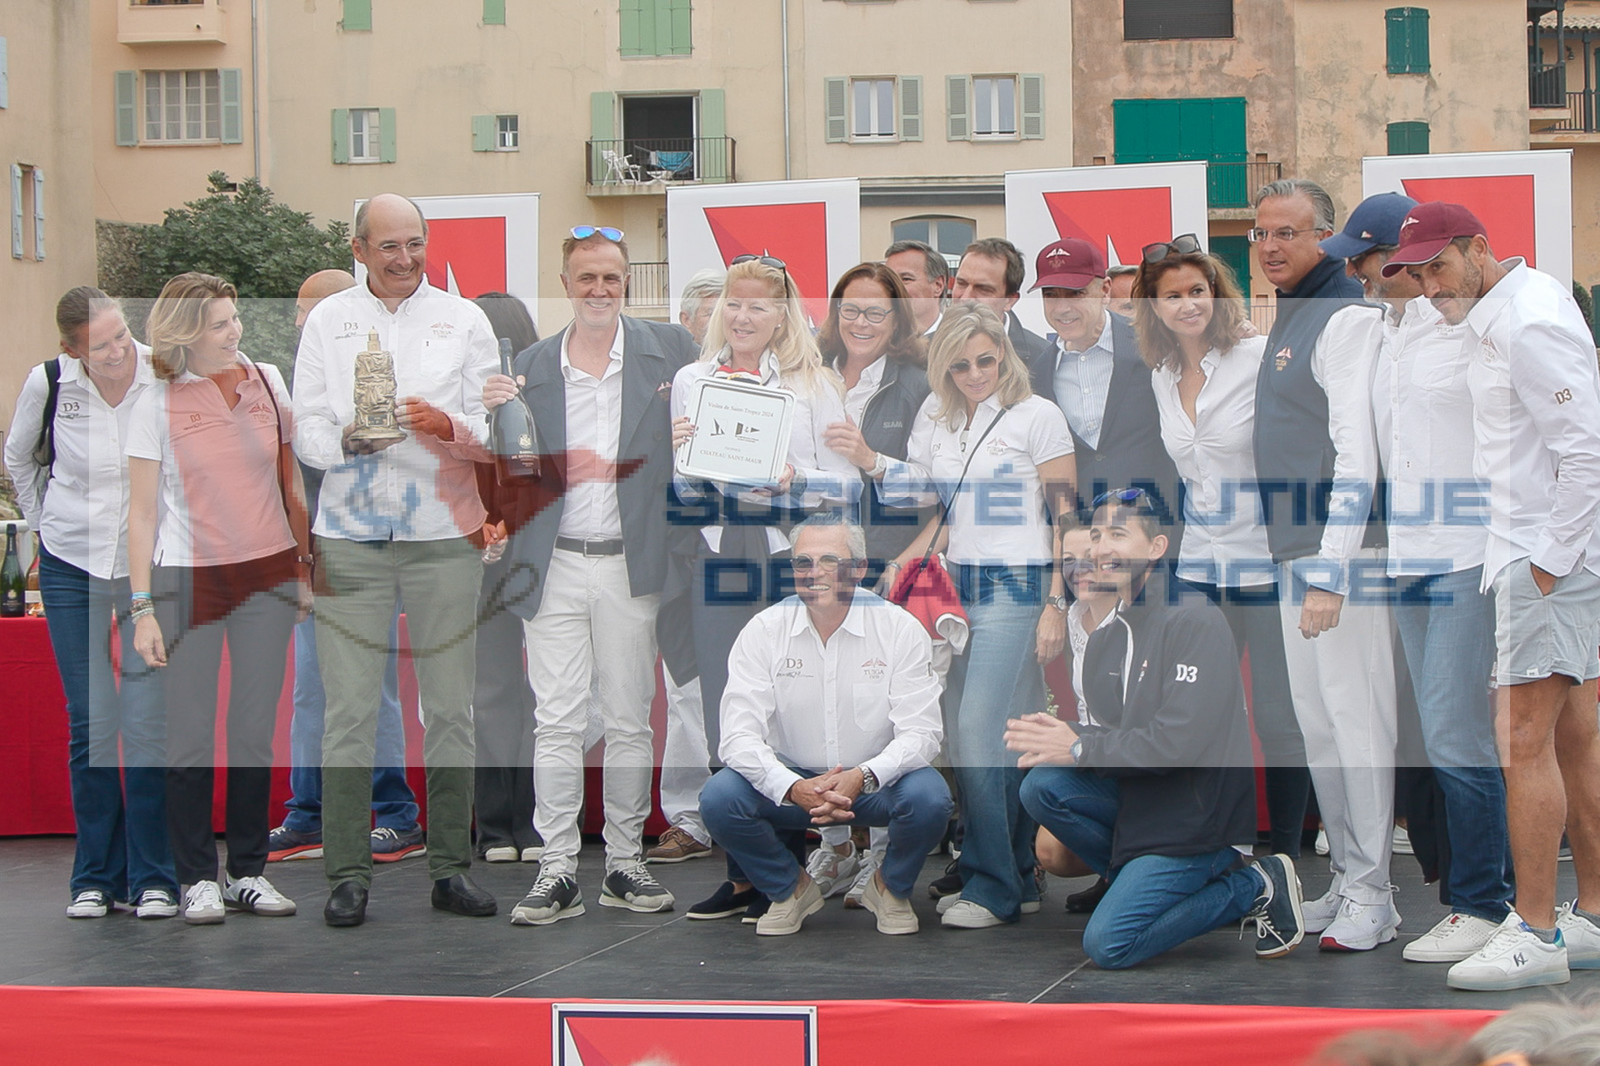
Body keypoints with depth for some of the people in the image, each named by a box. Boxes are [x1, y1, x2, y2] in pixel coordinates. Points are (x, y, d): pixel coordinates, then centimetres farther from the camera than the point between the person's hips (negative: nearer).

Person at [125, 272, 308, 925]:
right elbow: (142, 513, -5)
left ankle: (248, 872, 16)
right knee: (190, 737, -1)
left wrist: (305, 568, 11)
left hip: (267, 577, 3)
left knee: (256, 733, 7)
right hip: (189, 579, -3)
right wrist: (142, 607, -10)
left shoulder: (267, 382, 5)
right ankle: (197, 878, 9)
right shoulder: (158, 405, -5)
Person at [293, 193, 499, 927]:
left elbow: (496, 431, 5)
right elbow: (306, 428, 5)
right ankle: (348, 873, 2)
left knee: (450, 705, 2)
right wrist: (349, 440, -16)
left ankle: (450, 867, 10)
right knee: (350, 708, -3)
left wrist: (447, 425, -15)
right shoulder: (328, 320, 10)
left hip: (444, 532, 0)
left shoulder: (463, 319, 10)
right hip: (351, 534, 0)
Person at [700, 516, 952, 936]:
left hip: (876, 785, -1)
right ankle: (789, 887, 5)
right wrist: (793, 788, -34)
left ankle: (891, 887, 4)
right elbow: (739, 735, -14)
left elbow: (921, 732, -14)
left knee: (928, 797, -32)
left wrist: (862, 777, -34)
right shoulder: (763, 632, -7)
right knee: (719, 797, -26)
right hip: (790, 783, 1)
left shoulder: (900, 630, -9)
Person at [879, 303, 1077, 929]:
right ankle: (1019, 878, 13)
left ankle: (993, 886, -7)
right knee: (967, 736, 3)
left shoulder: (1037, 416, -3)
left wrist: (1057, 603, -10)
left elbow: (1066, 515, -4)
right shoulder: (938, 421, 13)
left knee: (979, 730, -14)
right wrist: (898, 568, 7)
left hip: (1015, 586, -6)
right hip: (956, 588, 6)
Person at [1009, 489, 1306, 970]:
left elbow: (1181, 741, -24)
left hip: (1196, 811, -8)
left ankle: (1255, 887, 2)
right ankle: (1144, 880, 3)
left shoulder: (1196, 621, -16)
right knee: (1042, 786, -14)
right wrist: (1057, 736, -11)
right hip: (1137, 797, 8)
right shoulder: (1105, 640, 10)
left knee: (1107, 946, -14)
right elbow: (1113, 733, 11)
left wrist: (1079, 748, -18)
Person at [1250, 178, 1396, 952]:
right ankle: (1346, 879, 21)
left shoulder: (1348, 319, -12)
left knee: (1355, 719, -7)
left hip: (1343, 554, -10)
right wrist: (1301, 566, 19)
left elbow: (1357, 457, -20)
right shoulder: (1289, 319, 18)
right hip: (1295, 553, 10)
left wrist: (1330, 574, -25)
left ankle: (1371, 896, -2)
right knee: (1316, 721, 13)